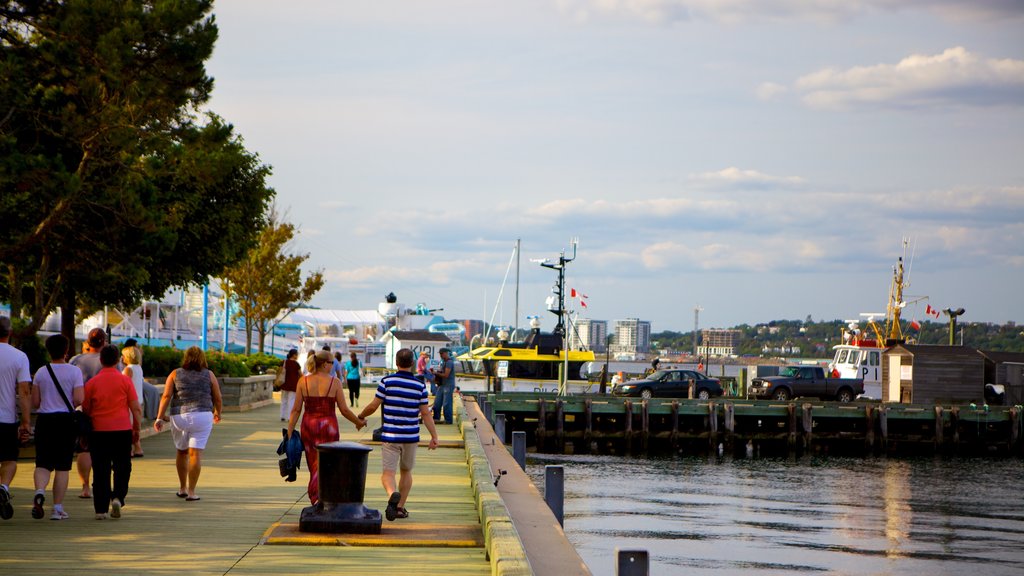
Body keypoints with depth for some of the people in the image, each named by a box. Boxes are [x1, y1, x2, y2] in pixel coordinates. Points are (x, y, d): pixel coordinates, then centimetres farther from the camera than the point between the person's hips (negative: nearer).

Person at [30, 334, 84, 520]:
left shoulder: (41, 372, 2)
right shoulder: (74, 372, -5)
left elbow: (35, 402, 2)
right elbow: (79, 399, -13)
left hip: (44, 420, 2)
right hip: (66, 419, -2)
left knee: (43, 463, 5)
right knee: (62, 466, 4)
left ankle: (40, 491, -24)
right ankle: (58, 508, 4)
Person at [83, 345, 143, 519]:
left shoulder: (92, 382, 1)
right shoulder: (125, 380, -2)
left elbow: (85, 410, 6)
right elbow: (136, 409, -2)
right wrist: (137, 429, 9)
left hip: (98, 431, 1)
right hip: (122, 430, -1)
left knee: (100, 471, 4)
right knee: (122, 468, 11)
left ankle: (101, 509, 2)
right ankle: (118, 497, -9)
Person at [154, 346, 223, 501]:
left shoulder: (175, 374, 6)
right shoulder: (209, 375, 5)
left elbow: (166, 396, -4)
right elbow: (218, 399, 7)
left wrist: (160, 418, -4)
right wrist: (217, 413, 26)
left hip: (179, 417, 2)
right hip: (202, 417, -2)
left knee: (181, 452, 19)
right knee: (195, 453, -2)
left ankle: (182, 488, 29)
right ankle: (191, 491, -8)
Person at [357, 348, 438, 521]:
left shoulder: (387, 381, -6)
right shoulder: (420, 386, -1)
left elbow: (373, 406, -4)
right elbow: (425, 413, -2)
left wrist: (361, 416, 15)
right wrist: (434, 436, 3)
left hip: (390, 435, -2)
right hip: (411, 436, 2)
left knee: (388, 472, -3)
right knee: (406, 471, 19)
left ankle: (392, 494, -33)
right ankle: (400, 507, 20)